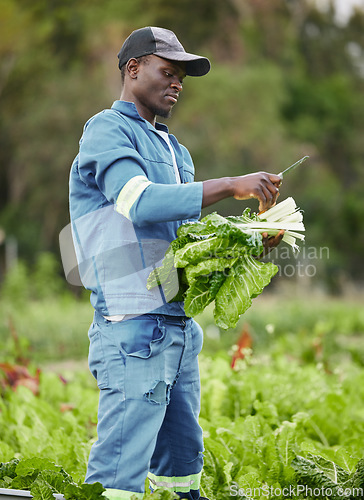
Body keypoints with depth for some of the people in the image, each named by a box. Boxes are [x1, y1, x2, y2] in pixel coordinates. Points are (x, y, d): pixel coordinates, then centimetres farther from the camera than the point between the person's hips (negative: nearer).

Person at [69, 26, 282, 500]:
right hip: (133, 326, -9)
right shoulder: (107, 130, -3)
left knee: (182, 459, 10)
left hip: (180, 327, 9)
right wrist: (232, 185, -21)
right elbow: (141, 202, -22)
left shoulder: (174, 150, 24)